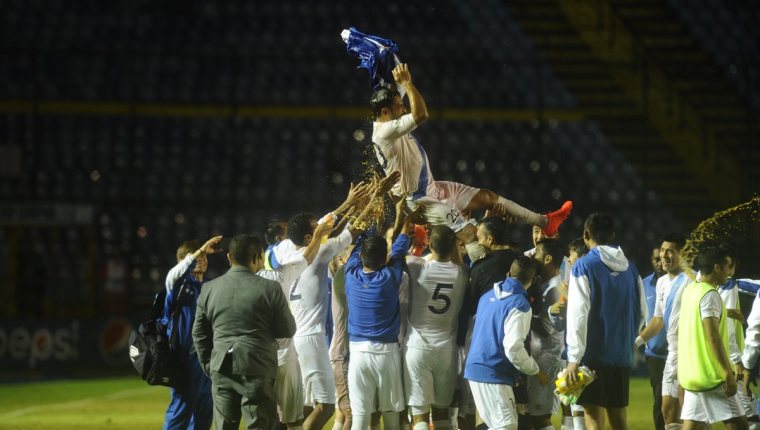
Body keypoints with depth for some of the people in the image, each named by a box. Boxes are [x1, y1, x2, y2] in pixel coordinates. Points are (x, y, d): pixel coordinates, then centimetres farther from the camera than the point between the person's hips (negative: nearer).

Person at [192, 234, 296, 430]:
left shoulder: (209, 289, 4)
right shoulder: (270, 289, -8)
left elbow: (199, 333, 9)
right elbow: (288, 330, -1)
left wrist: (208, 365, 19)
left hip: (222, 369, 4)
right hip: (258, 369, -4)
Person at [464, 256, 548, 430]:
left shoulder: (488, 297, 14)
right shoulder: (519, 305, -13)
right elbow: (513, 348, -20)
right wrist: (536, 371, -6)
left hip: (476, 366, 9)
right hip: (494, 373, -9)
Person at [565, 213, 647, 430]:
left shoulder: (584, 267, -9)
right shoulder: (630, 269, 9)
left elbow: (578, 314, -15)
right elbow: (641, 313, 12)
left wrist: (573, 358, -15)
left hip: (593, 354, -5)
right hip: (622, 355, 5)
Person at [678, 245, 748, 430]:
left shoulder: (690, 289, 12)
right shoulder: (710, 295, -15)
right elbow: (712, 336, -21)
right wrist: (728, 372, -21)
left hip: (692, 372, 9)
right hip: (711, 375, -9)